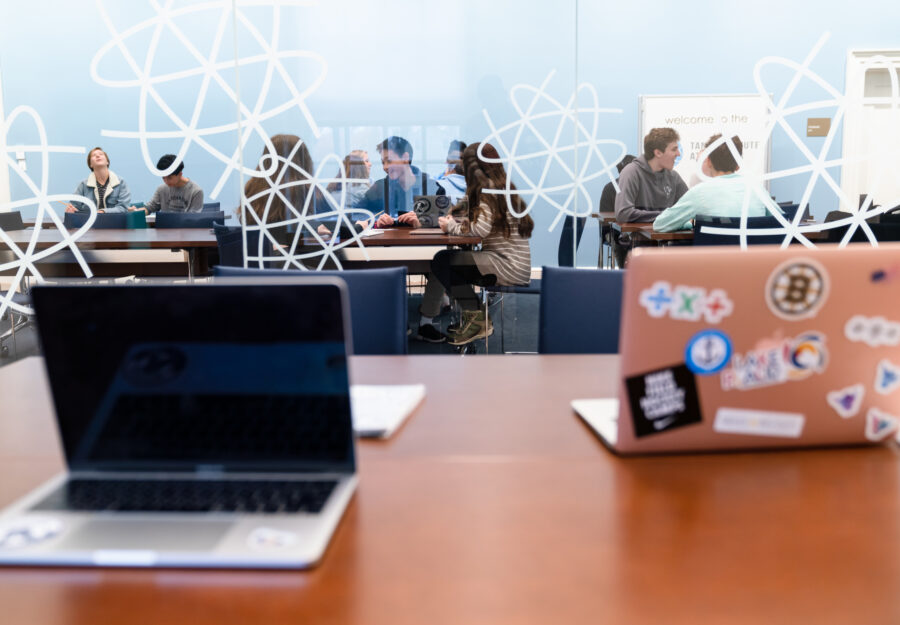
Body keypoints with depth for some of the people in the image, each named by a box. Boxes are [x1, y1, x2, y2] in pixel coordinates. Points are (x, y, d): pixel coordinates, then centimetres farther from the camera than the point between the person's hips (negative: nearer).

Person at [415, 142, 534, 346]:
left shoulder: (488, 187, -12)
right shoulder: (502, 186, 19)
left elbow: (481, 228, -23)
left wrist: (452, 226, -6)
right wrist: (455, 221, 5)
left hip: (509, 265, -10)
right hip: (510, 263, 10)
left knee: (442, 260, -14)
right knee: (445, 261, 6)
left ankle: (476, 318, -6)